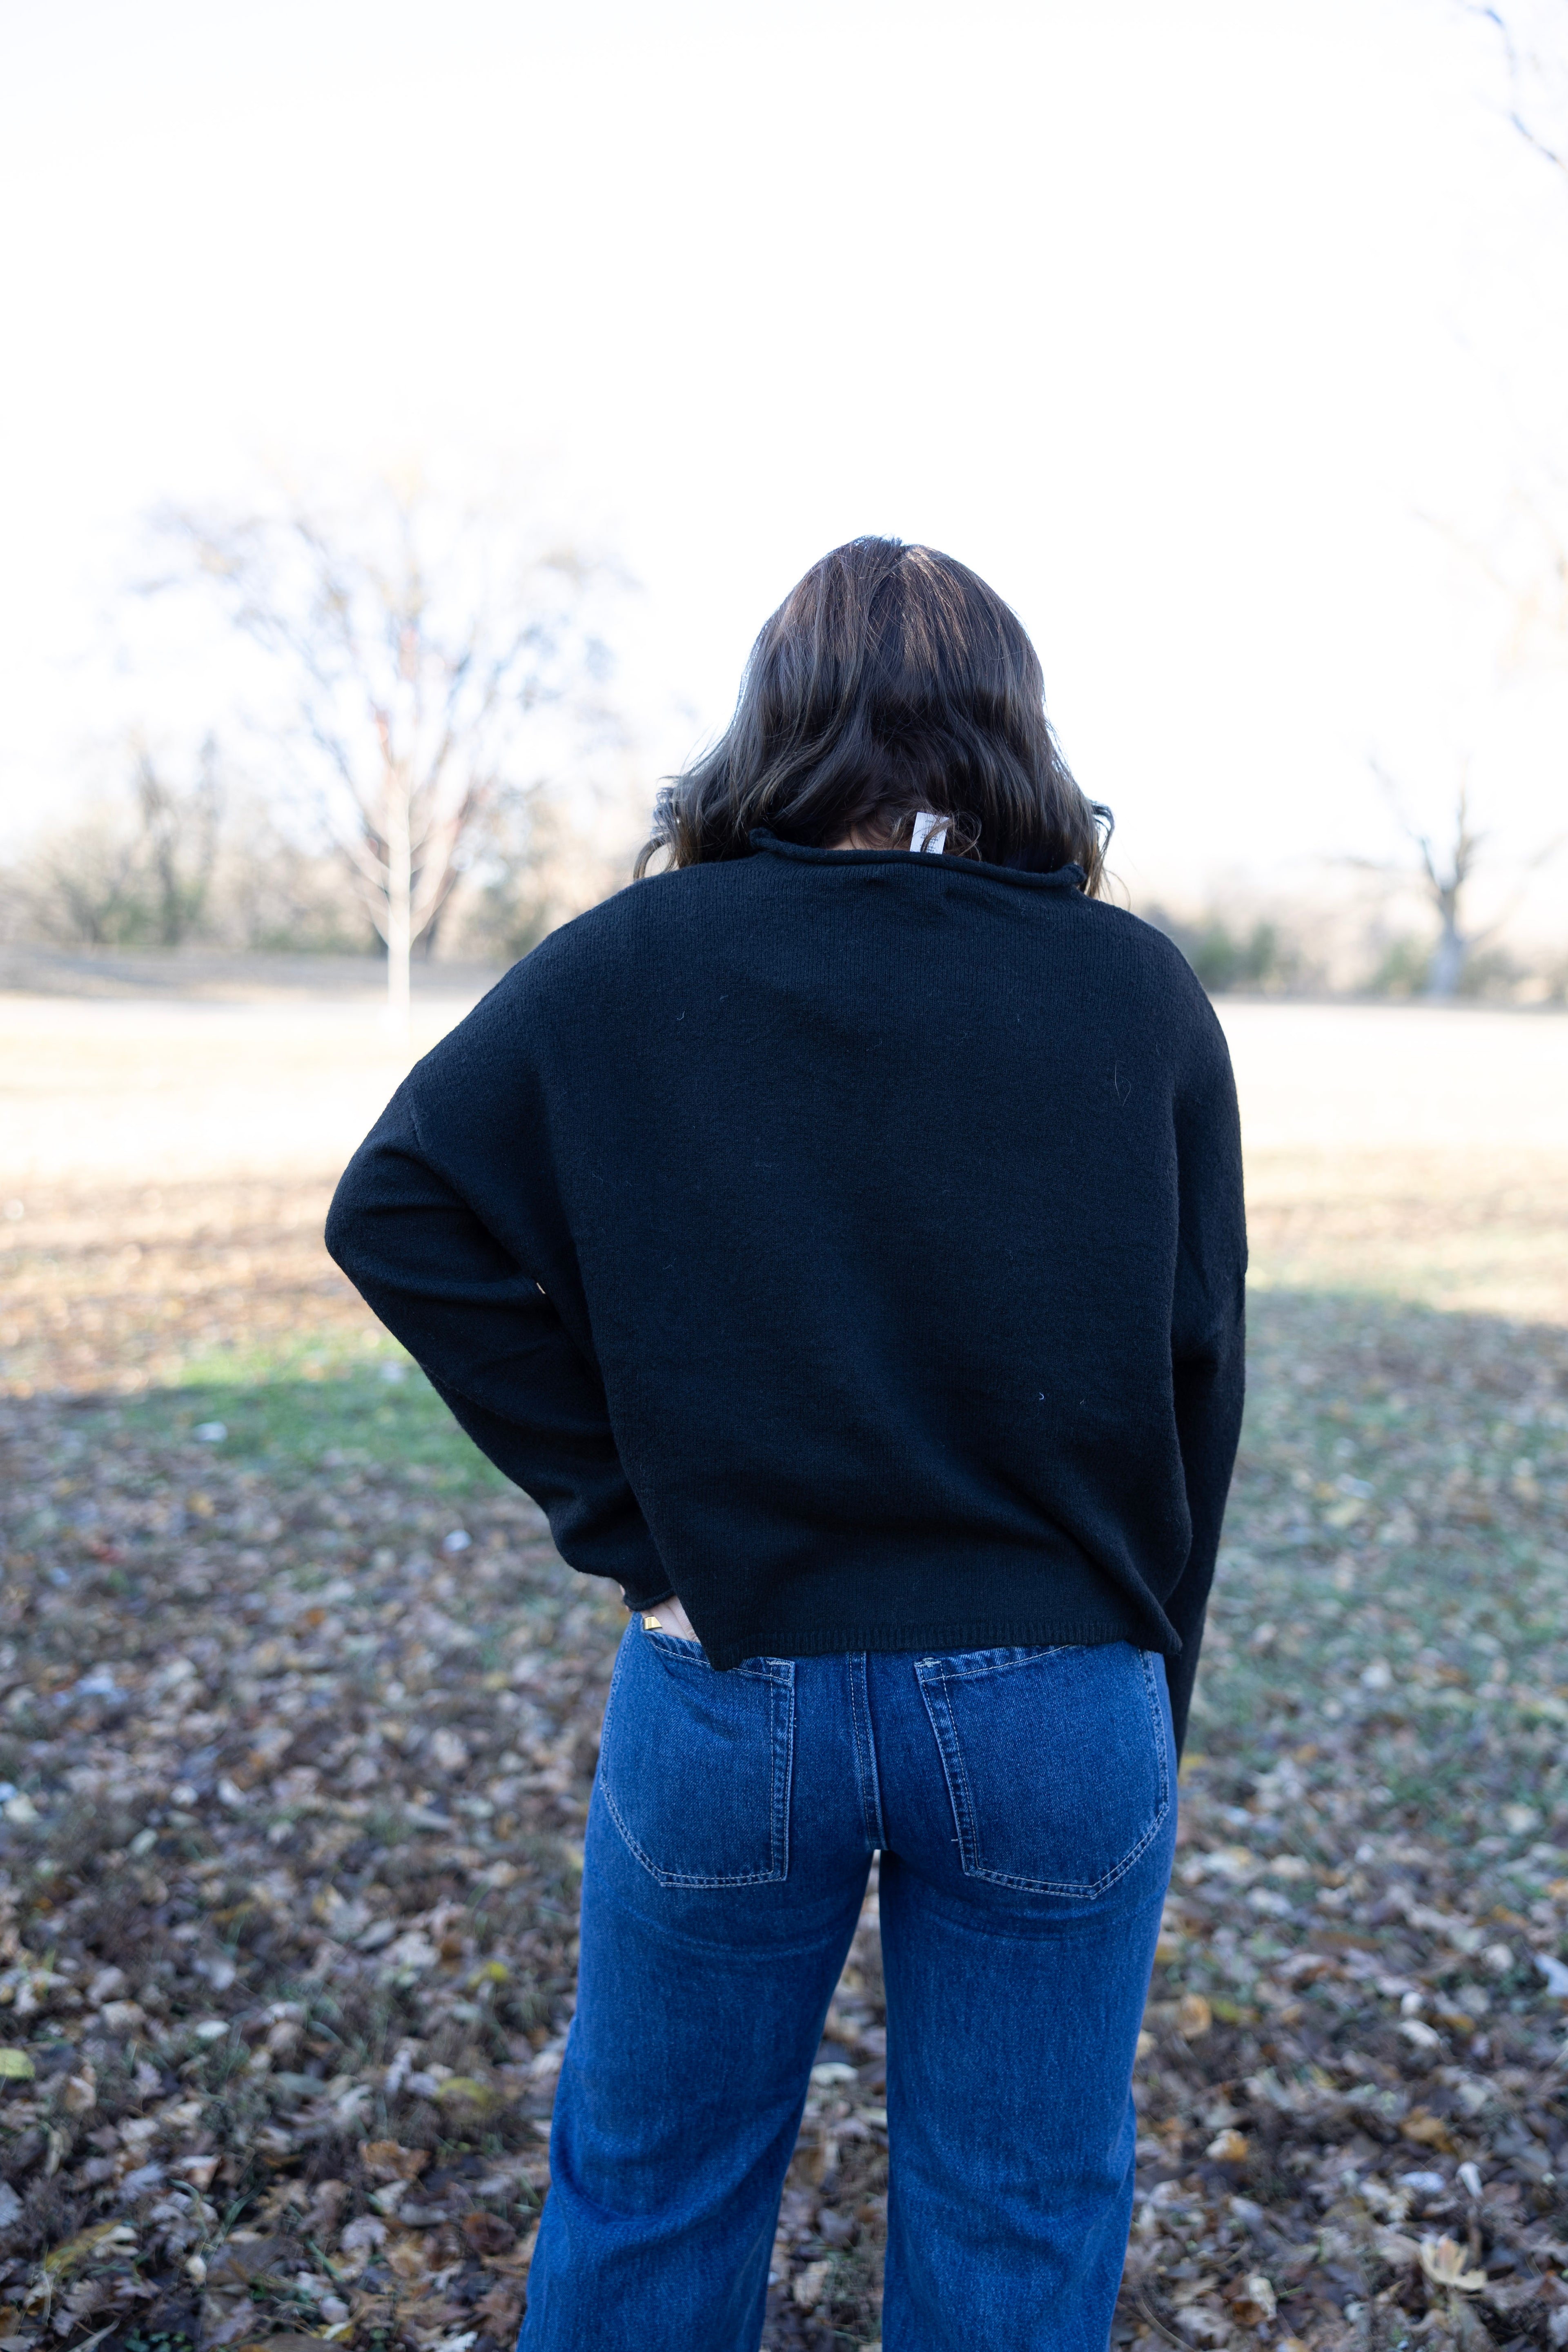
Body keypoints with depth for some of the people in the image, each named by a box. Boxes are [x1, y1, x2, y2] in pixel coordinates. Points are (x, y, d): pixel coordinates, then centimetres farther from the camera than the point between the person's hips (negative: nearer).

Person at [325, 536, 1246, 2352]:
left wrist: (629, 1516, -5)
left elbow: (401, 1213, -7)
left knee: (646, 2199, 23)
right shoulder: (1143, 993, -4)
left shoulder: (633, 962, -6)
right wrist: (1145, 1705, 9)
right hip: (1054, 1701, 1)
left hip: (729, 1677, 0)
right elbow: (1196, 1388, -2)